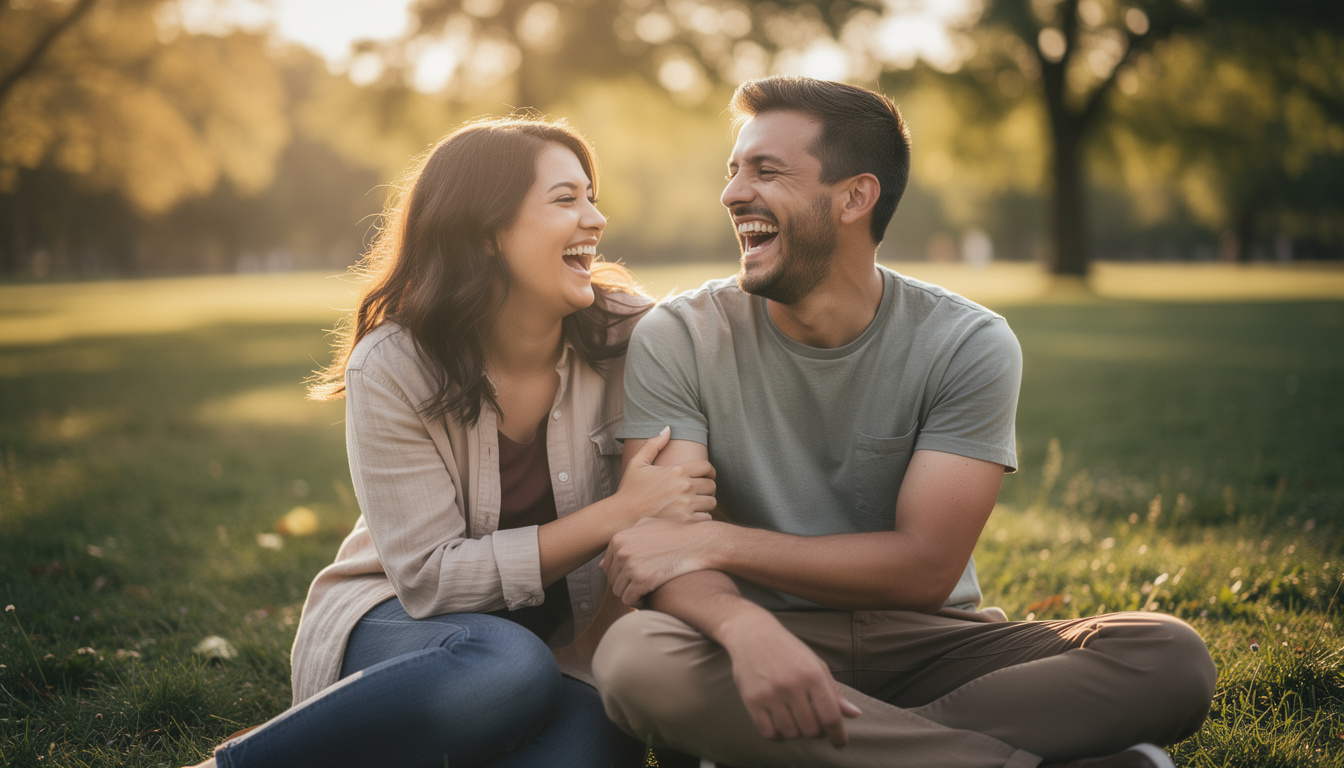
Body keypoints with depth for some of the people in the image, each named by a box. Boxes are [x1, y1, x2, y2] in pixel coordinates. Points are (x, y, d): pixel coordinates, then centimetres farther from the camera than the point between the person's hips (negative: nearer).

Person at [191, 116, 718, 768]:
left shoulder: (629, 335, -9)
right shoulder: (392, 368, -14)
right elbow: (430, 575, -17)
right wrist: (617, 515, -22)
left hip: (563, 642, 3)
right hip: (400, 621, -2)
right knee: (504, 668, -37)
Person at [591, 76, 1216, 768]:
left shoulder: (970, 346, -6)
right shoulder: (678, 339, -5)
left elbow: (926, 567, -13)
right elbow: (666, 558, -14)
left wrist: (717, 540, -19)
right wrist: (747, 628, -38)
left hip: (924, 640, 1)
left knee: (1170, 659, -22)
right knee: (636, 659, -35)